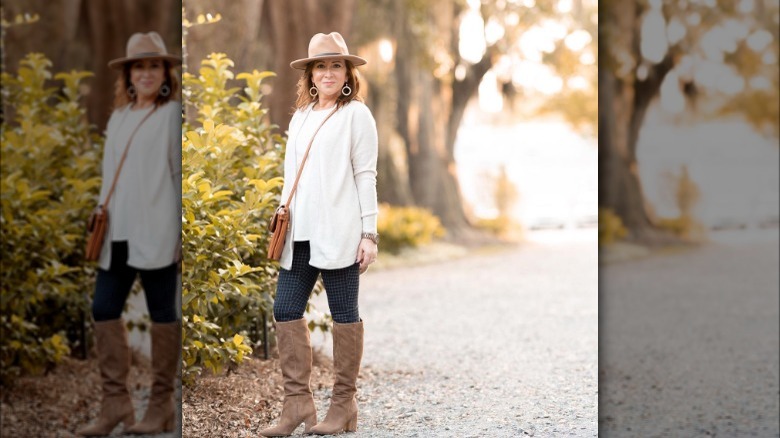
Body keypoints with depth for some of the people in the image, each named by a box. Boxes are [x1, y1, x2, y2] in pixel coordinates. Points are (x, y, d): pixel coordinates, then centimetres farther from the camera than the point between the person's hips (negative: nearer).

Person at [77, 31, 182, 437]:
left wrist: (183, 231, -9)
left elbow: (181, 173, -5)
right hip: (119, 234, 6)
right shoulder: (118, 117, 16)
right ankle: (115, 402, 9)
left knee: (162, 313, 2)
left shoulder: (173, 114, -2)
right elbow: (110, 175, 19)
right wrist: (101, 220, 12)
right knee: (105, 309, 2)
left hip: (157, 234, -6)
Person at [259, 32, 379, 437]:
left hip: (338, 234, -6)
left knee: (344, 314, 2)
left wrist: (369, 233, -7)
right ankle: (297, 403, 7)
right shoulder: (300, 118, 18)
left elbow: (365, 175, -3)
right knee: (286, 311, 1)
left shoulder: (356, 114, 1)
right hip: (300, 235, 6)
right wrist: (282, 224, 13)